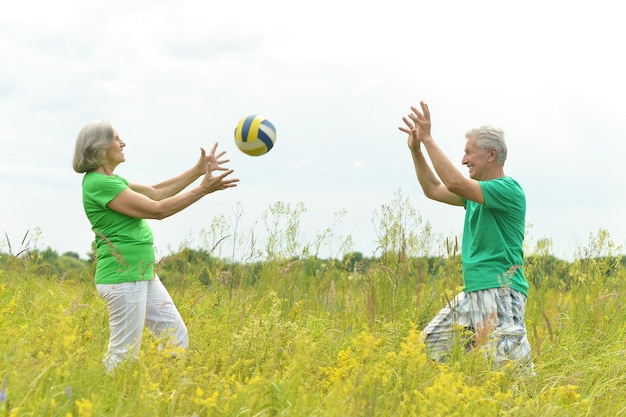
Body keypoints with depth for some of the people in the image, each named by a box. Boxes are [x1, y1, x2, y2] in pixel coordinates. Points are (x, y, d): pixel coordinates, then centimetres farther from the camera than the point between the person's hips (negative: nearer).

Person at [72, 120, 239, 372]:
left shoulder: (112, 180, 14)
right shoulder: (98, 183, -17)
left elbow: (156, 192, 19)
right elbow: (157, 210, -17)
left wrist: (199, 170, 15)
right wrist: (204, 189, -11)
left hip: (144, 276, 10)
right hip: (123, 278, -10)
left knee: (177, 341, 12)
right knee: (124, 354, -5)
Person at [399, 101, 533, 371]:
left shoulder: (508, 189, -12)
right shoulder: (478, 192, 17)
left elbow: (454, 183, -23)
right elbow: (433, 190, 25)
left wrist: (428, 138, -18)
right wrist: (415, 149, 14)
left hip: (501, 293, -10)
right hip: (472, 293, 10)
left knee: (510, 364, -15)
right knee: (431, 345, 12)